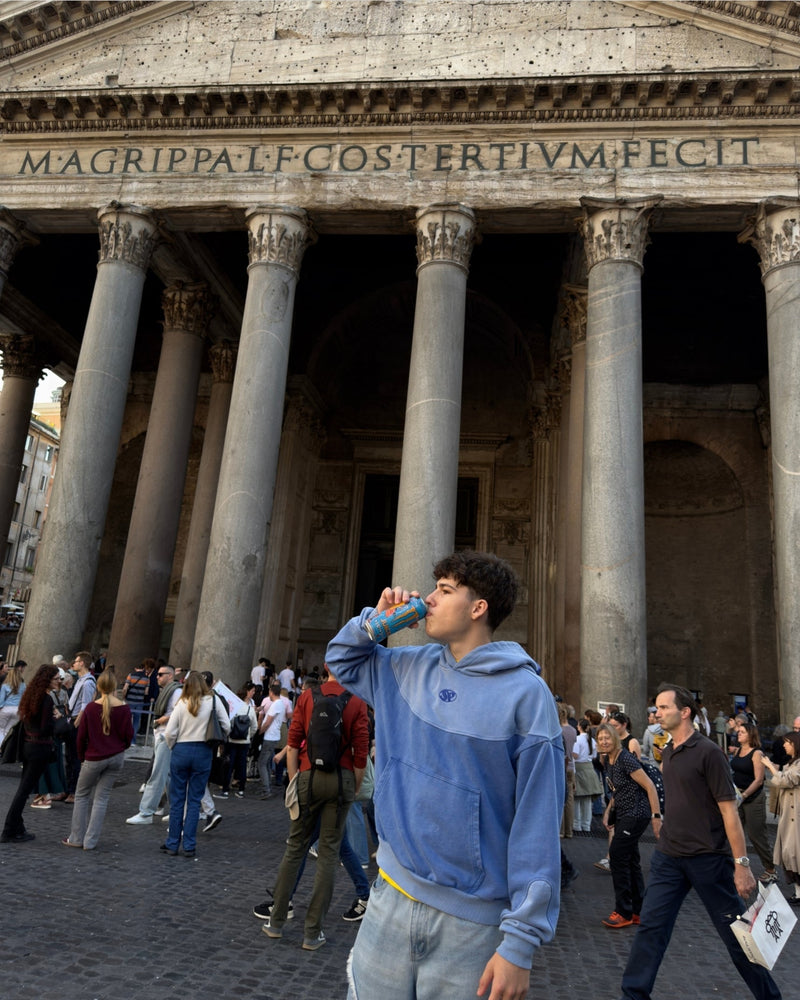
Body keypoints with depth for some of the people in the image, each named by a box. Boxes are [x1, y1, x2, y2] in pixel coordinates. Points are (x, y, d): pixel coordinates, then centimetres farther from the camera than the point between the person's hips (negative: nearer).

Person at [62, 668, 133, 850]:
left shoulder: (91, 708, -9)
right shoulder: (124, 708, -8)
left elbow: (81, 736, -3)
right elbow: (128, 735, -4)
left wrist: (81, 757, 11)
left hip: (94, 758, -1)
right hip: (117, 757, 2)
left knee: (82, 795, 16)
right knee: (101, 798, 9)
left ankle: (76, 838, 19)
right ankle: (90, 841, 10)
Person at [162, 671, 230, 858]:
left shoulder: (182, 704, -3)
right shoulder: (214, 701, -4)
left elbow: (169, 733, -5)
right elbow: (226, 727, -4)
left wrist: (173, 747, 14)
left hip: (181, 751, 0)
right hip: (203, 753, 0)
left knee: (176, 799, 11)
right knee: (194, 800, 8)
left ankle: (172, 844, 18)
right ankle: (189, 846, 10)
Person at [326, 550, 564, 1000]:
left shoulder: (525, 693, -15)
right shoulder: (409, 667, 3)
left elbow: (538, 822, -15)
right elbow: (343, 659, 20)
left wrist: (522, 940, -15)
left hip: (472, 920, -5)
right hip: (392, 894, 5)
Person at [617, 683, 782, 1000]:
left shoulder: (708, 752, -15)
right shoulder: (668, 752, 7)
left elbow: (728, 809, -15)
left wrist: (741, 863, -16)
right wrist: (667, 835, 16)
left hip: (708, 858, -6)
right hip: (668, 856, 6)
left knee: (736, 933, 10)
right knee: (650, 926, 4)